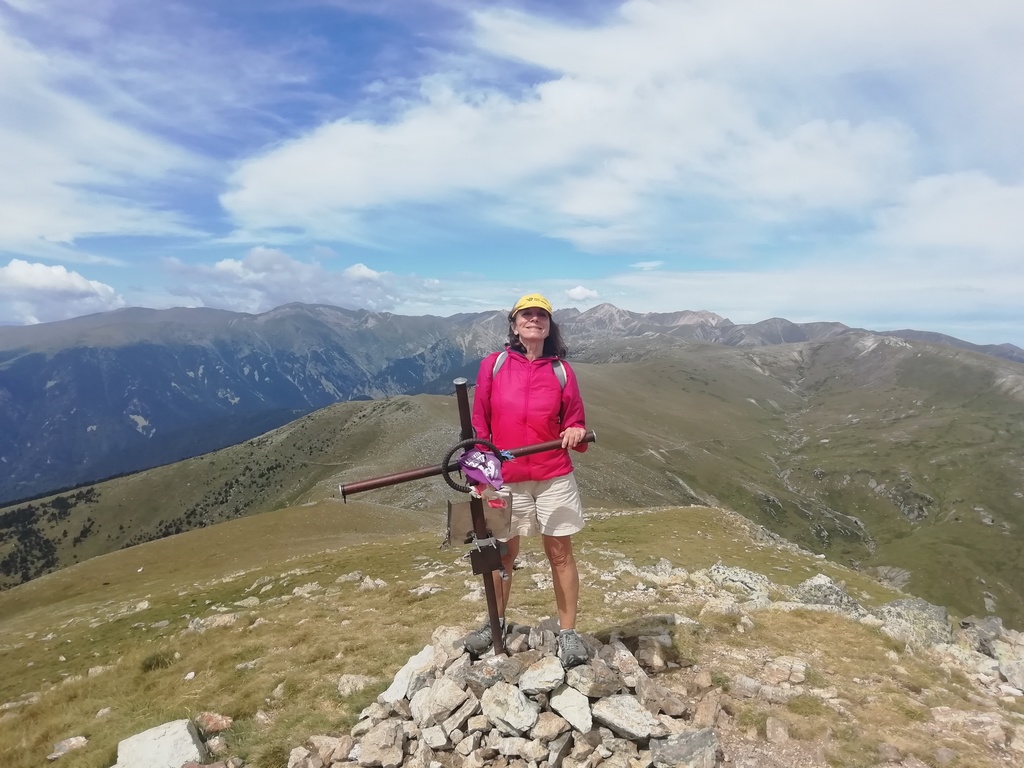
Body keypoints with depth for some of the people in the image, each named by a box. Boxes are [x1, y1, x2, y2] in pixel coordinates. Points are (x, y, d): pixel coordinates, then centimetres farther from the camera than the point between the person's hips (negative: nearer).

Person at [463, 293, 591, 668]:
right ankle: (496, 623, 35)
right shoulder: (493, 365, -1)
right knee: (503, 552, 14)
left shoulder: (561, 370, 0)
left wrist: (576, 434, -16)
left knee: (560, 552, 6)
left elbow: (574, 423, 6)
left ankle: (568, 633, 20)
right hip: (506, 478, 0)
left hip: (554, 478, 0)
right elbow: (479, 423, 2)